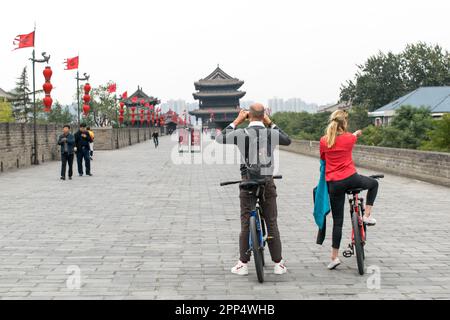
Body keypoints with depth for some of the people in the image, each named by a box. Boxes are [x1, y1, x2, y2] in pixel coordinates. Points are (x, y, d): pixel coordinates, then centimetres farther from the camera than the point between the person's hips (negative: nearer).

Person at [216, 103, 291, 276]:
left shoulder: (241, 133, -7)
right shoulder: (272, 134, -2)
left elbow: (219, 138, 7)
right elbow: (287, 140, 19)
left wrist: (237, 121, 11)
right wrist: (270, 123, 17)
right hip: (268, 181, 1)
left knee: (245, 223, 6)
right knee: (272, 223, 8)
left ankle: (243, 264, 9)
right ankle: (278, 263, 12)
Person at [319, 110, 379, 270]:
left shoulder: (324, 140, 2)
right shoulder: (349, 138, -2)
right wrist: (357, 133, 47)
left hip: (333, 184, 3)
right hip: (350, 178, -2)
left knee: (337, 220, 7)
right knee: (374, 183, 29)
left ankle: (334, 257, 5)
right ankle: (367, 215, 19)